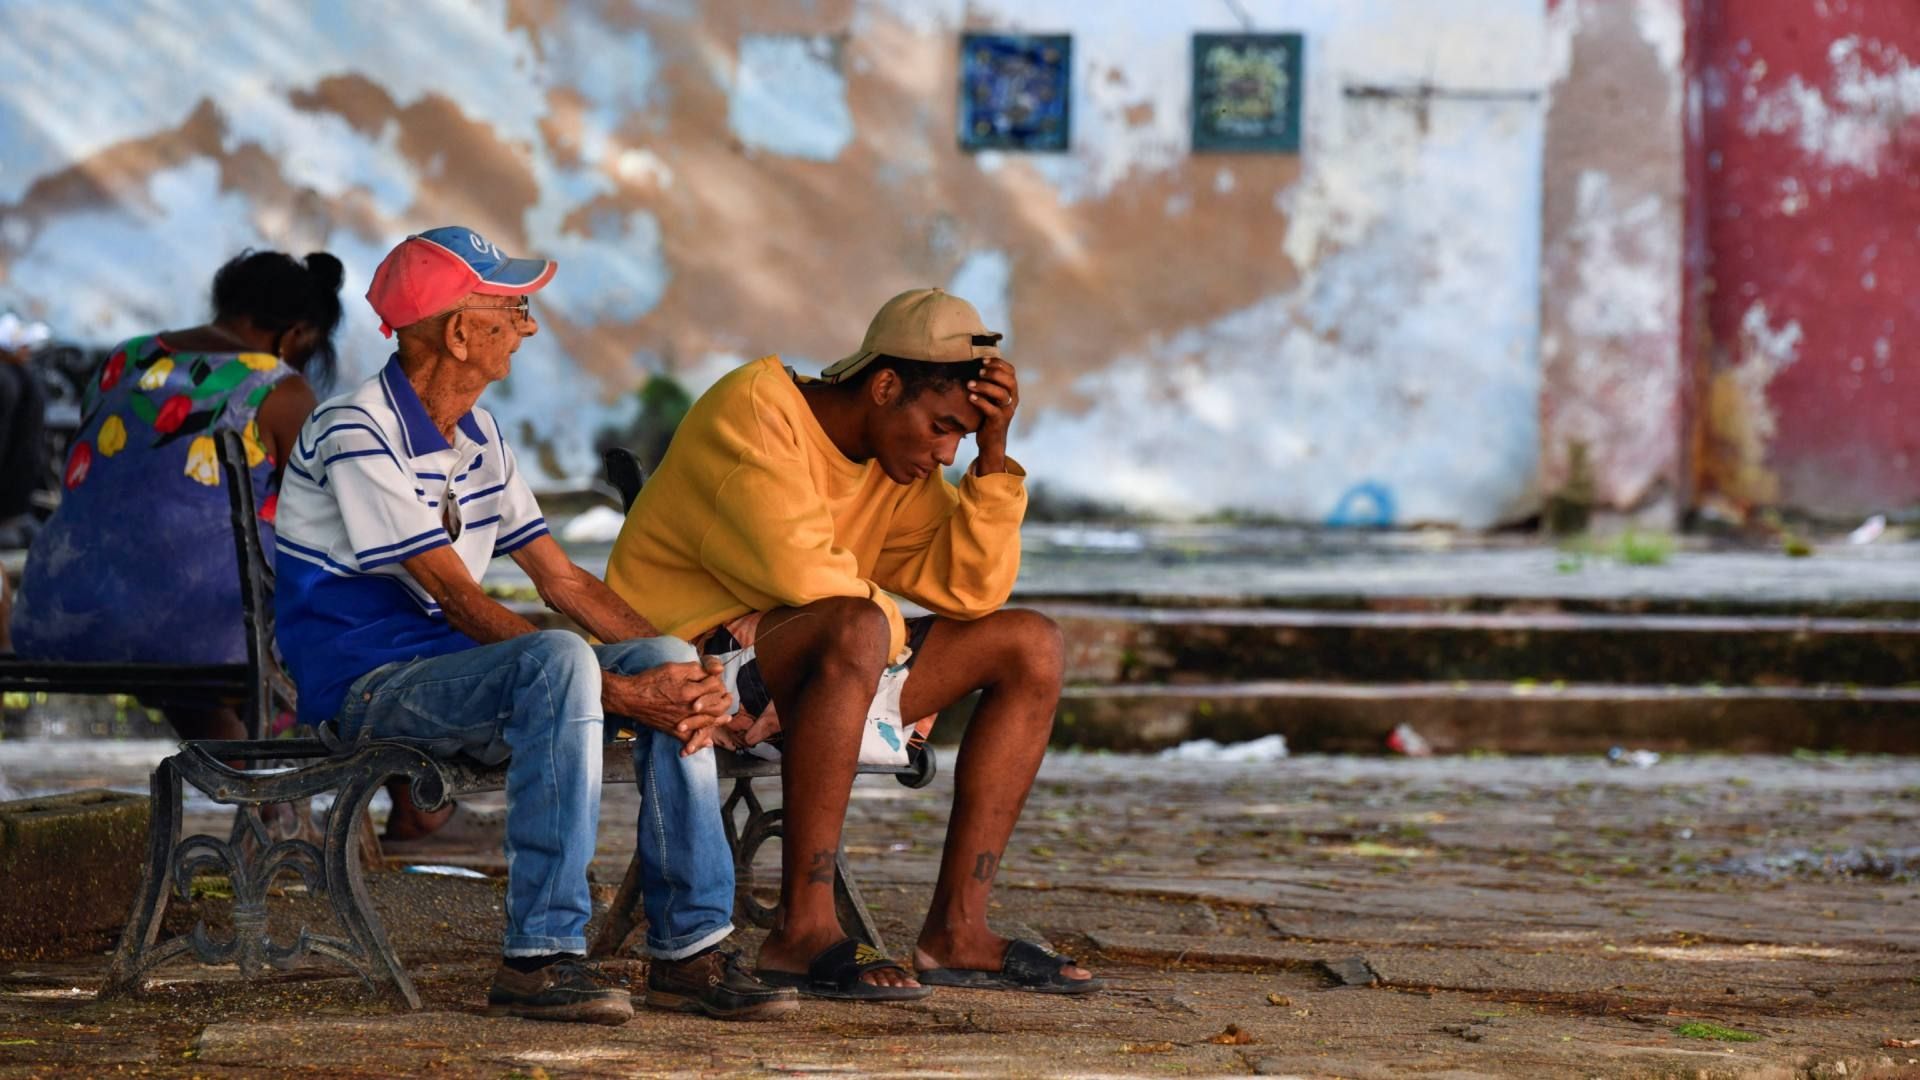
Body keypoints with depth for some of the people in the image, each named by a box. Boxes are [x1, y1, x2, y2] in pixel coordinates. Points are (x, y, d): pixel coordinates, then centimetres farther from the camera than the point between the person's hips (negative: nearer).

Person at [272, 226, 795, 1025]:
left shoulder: (477, 438, 14)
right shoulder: (357, 435, -16)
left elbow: (562, 580, 11)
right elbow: (462, 603, -21)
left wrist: (677, 670, -6)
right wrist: (619, 692, -25)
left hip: (456, 675, 8)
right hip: (367, 687, -8)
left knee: (663, 659, -11)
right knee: (559, 660, -34)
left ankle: (688, 949, -11)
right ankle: (539, 958, -35)